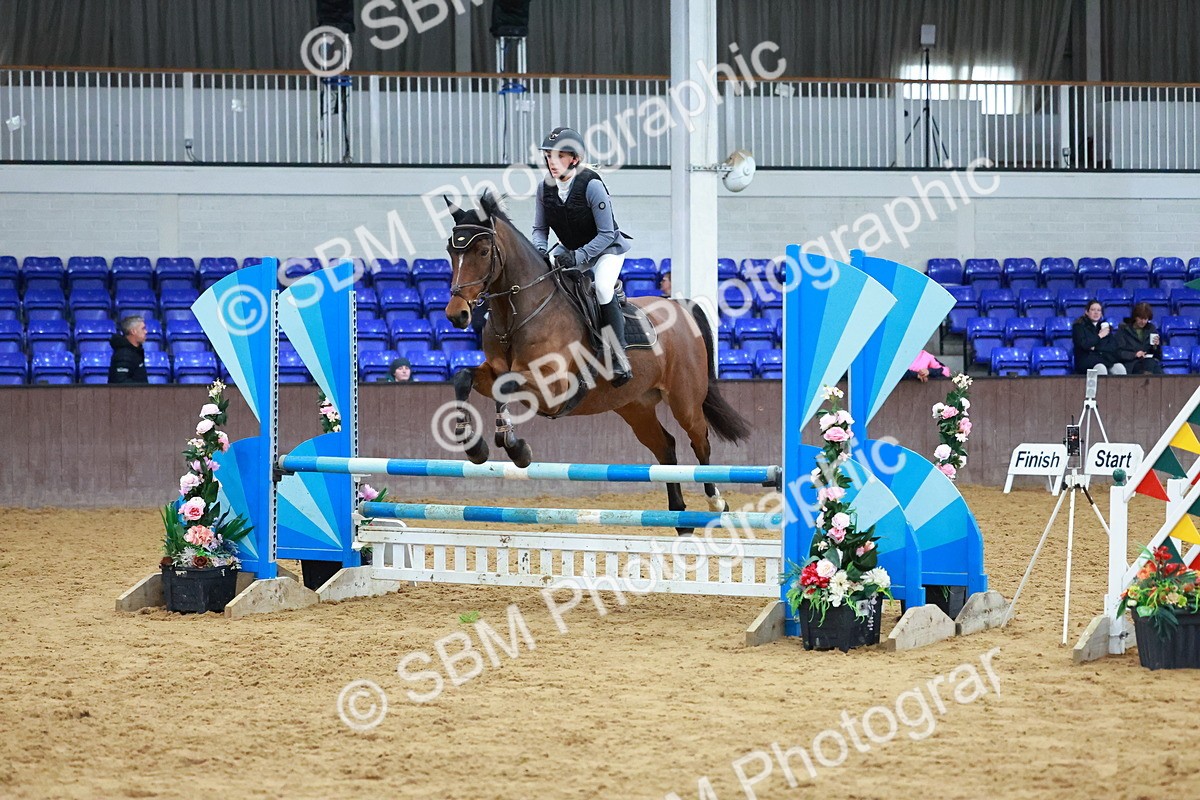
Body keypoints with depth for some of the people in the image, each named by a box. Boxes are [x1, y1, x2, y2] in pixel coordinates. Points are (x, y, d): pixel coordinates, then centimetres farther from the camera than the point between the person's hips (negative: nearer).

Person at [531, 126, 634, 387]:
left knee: (602, 287, -32)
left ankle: (619, 357, -27)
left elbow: (606, 234, -24)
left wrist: (578, 257, -34)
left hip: (607, 249, -7)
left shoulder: (592, 185, -26)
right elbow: (540, 228, 1)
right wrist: (541, 250, -22)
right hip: (570, 250, 7)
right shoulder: (545, 187, -9)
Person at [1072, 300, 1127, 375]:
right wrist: (1099, 336, -1)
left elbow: (1113, 347, 7)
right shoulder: (1079, 326, 8)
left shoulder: (1105, 326, 20)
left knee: (1120, 368, -29)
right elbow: (1083, 344, -9)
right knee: (1101, 369, -37)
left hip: (1107, 360, 4)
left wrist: (1095, 348, -7)